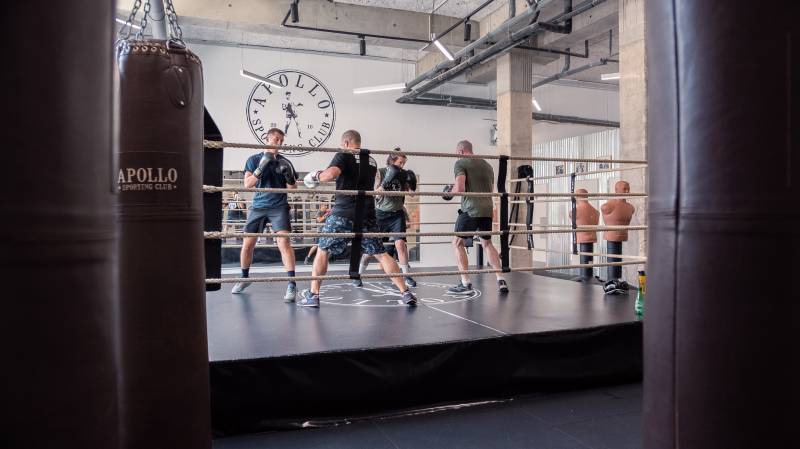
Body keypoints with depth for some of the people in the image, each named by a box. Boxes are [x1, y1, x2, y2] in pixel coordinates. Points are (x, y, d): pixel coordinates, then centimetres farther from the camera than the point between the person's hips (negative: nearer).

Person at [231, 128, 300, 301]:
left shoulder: (284, 162, 4)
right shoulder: (254, 160, 4)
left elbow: (293, 188, 6)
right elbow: (247, 184, -6)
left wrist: (288, 175, -14)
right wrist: (261, 168, -18)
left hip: (279, 207, -2)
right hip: (258, 206, 2)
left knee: (284, 242, -17)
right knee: (247, 245, 8)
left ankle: (292, 285, -17)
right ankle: (244, 278, 31)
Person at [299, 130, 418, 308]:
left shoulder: (344, 156, -1)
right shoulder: (371, 161, 18)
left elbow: (331, 174, -20)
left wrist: (316, 177, -1)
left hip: (343, 214, -4)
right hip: (366, 216, 4)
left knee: (323, 251, 11)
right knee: (381, 253, 8)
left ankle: (313, 295, 10)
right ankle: (405, 293, 0)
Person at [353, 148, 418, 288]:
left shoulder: (402, 175, 2)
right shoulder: (380, 173, -7)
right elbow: (376, 194, -13)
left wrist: (410, 183, -11)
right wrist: (386, 181, -29)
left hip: (397, 214, 2)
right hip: (380, 214, -2)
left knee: (400, 244, -12)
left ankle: (407, 276, -1)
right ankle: (358, 275, 17)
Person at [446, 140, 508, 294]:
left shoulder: (461, 163, -1)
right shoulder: (487, 165, 20)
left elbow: (459, 188, -14)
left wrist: (450, 192, 5)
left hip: (471, 209, -6)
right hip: (487, 209, 7)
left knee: (457, 243, 6)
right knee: (487, 243, 21)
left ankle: (465, 283, -1)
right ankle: (501, 280, 14)